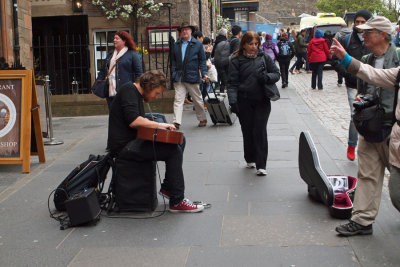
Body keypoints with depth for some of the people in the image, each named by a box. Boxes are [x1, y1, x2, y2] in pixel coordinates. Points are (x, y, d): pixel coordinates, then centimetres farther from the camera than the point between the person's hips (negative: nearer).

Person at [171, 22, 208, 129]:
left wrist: (204, 73, -7)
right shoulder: (176, 45, 11)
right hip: (179, 77, 2)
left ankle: (202, 119, 26)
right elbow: (173, 60, 14)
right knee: (178, 100, -5)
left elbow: (202, 60, 3)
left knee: (197, 99, 10)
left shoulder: (198, 44, 3)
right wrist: (173, 72, 3)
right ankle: (177, 122, -6)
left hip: (192, 76, -2)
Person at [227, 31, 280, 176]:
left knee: (260, 131, -6)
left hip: (262, 101, 0)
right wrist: (233, 101, -16)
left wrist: (267, 77, -11)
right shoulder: (236, 60, 1)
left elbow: (276, 73, 11)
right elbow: (232, 82, -3)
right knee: (247, 131, 8)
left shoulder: (264, 58, 6)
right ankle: (250, 160, 28)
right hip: (244, 102, 0)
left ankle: (261, 165, -1)